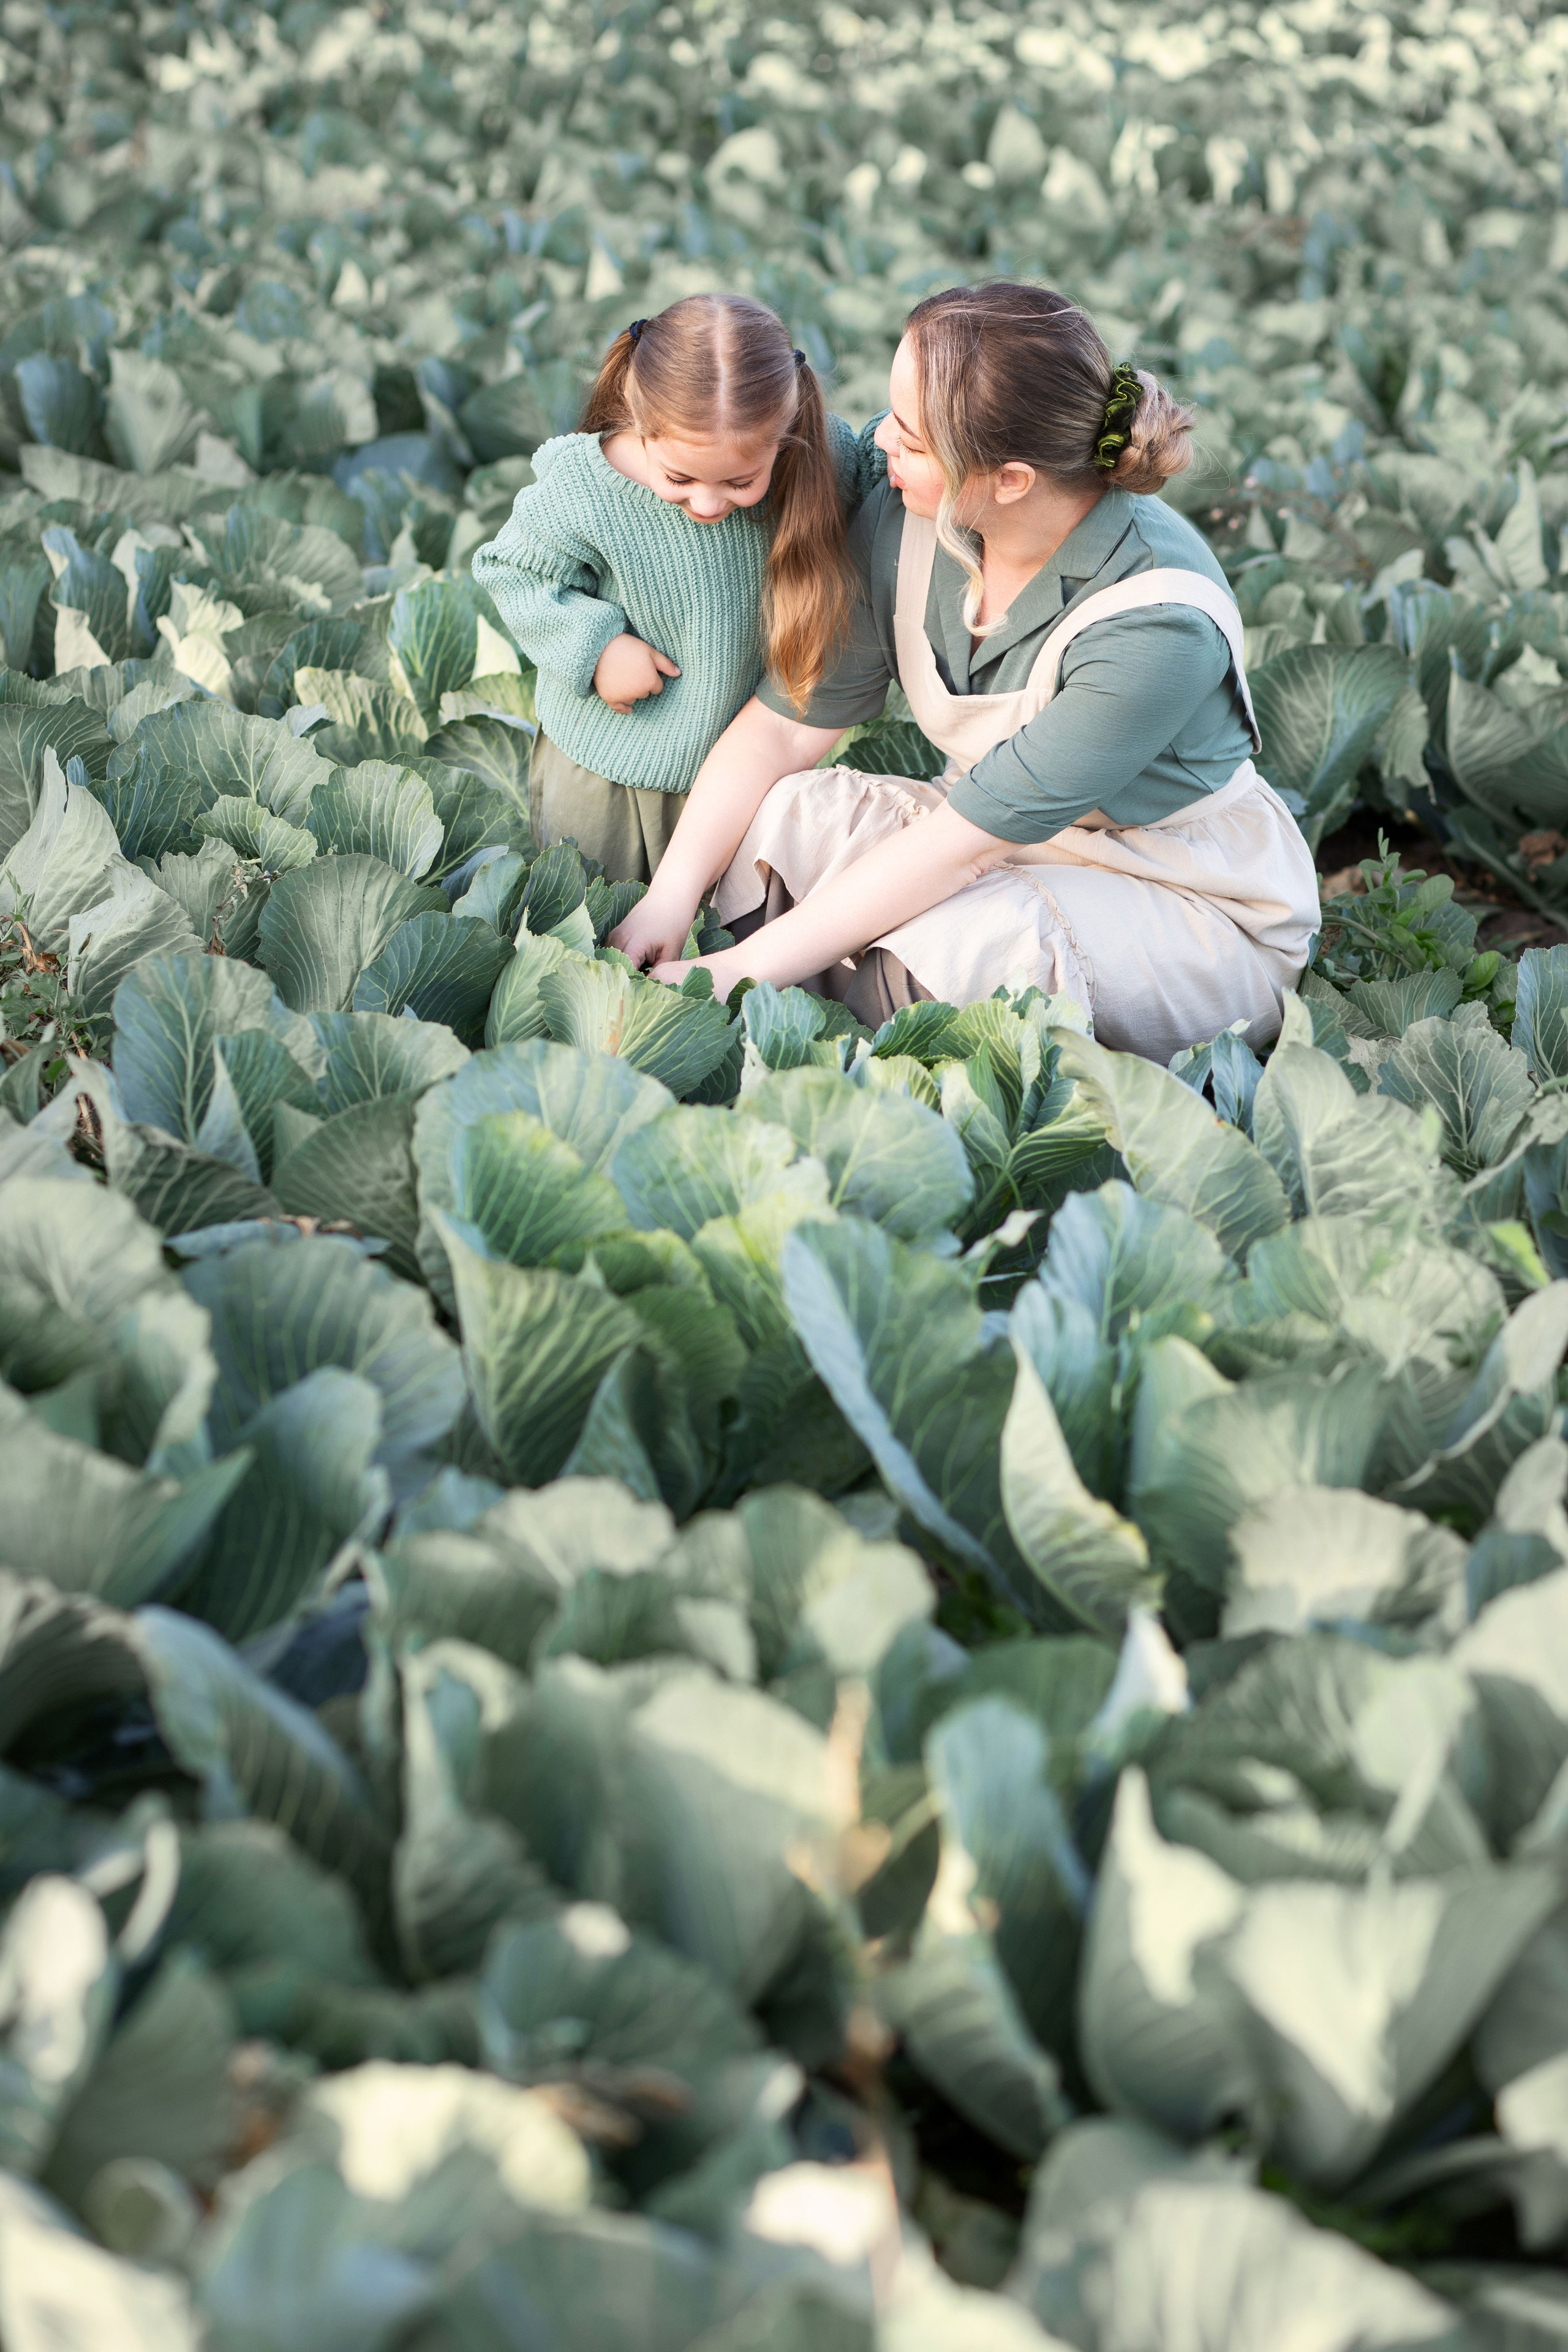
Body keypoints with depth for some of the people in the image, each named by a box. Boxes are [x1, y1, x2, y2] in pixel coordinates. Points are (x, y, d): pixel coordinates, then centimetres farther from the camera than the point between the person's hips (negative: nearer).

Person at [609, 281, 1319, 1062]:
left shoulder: (1159, 619, -31)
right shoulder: (908, 522, -12)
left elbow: (964, 839, -30)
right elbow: (784, 726, -5)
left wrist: (745, 968, -28)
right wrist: (668, 899, -16)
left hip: (1200, 908, -6)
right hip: (1011, 844, 6)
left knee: (969, 938, -36)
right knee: (779, 814, -16)